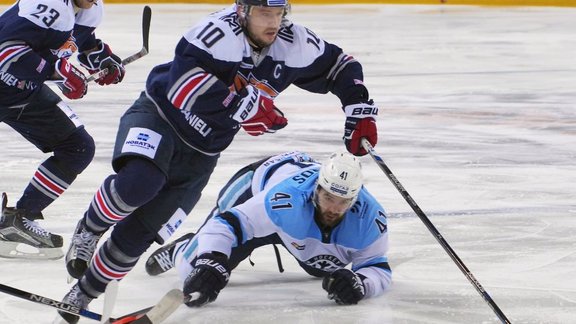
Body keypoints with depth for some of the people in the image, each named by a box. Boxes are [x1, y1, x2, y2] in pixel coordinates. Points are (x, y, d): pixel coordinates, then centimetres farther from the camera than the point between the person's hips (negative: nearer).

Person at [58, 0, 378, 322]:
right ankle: (88, 232, -5)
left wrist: (359, 112, -3)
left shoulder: (294, 45, -5)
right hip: (160, 115, -5)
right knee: (139, 183, -36)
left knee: (136, 235, -3)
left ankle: (84, 294, 19)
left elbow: (340, 66, 9)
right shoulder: (221, 30, -25)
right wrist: (242, 106, -38)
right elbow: (184, 78, -37)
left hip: (199, 156, 5)